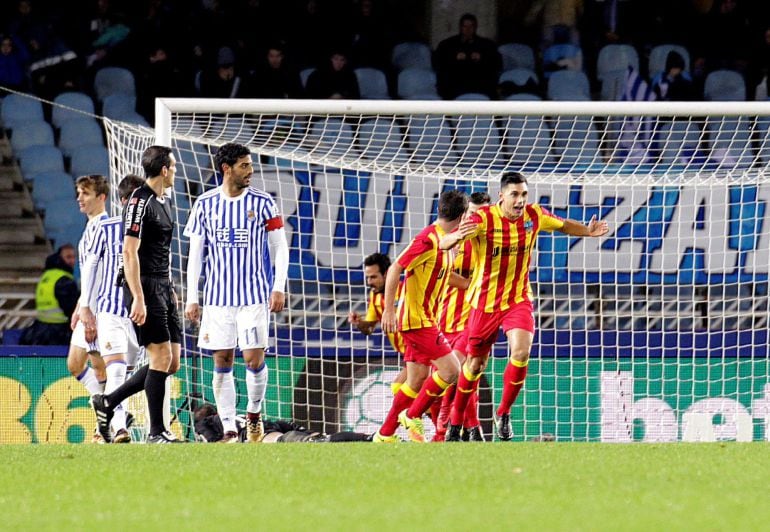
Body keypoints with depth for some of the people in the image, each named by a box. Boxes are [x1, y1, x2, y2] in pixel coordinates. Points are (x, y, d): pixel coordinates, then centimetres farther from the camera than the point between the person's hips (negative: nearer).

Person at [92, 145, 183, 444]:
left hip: (163, 288, 9)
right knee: (162, 356, -11)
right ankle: (156, 432, -6)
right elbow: (129, 252, -17)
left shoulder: (163, 201, 17)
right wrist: (138, 298, -22)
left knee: (172, 362, 6)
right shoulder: (140, 201, -12)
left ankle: (107, 403, 16)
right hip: (146, 288, -9)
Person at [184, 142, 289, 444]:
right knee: (222, 362, 0)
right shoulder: (205, 204, 3)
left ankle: (254, 413, 20)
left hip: (255, 295, -1)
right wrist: (192, 299, 3)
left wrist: (278, 289, -6)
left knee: (254, 359, -7)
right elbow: (195, 254, 7)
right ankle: (229, 431, 5)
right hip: (217, 298, 1)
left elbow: (280, 248, 4)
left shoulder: (262, 203, 0)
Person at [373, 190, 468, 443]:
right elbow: (395, 269, -19)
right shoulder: (428, 239, -17)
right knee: (450, 369, -13)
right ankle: (413, 416, -1)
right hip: (417, 319, -10)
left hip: (425, 319, 10)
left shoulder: (443, 239, 12)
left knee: (417, 382, 11)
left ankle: (385, 434, 16)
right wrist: (389, 310, -21)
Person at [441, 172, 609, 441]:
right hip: (485, 301, -2)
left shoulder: (534, 215, -7)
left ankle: (504, 413, -2)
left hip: (519, 299, 2)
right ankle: (456, 419, 29)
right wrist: (457, 236, -51)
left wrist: (588, 231, -2)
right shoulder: (484, 218, -19)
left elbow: (563, 225, 15)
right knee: (475, 363, 7)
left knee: (521, 352, -21)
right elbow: (444, 244, -28)